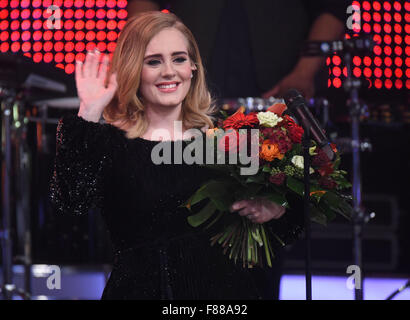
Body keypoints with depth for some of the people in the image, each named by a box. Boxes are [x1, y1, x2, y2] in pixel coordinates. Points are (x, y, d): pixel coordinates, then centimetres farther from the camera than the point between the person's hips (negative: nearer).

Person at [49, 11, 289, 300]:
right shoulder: (107, 142, -5)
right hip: (140, 288, -2)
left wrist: (274, 209, -12)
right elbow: (71, 203, -23)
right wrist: (88, 114, -22)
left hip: (221, 286, 2)